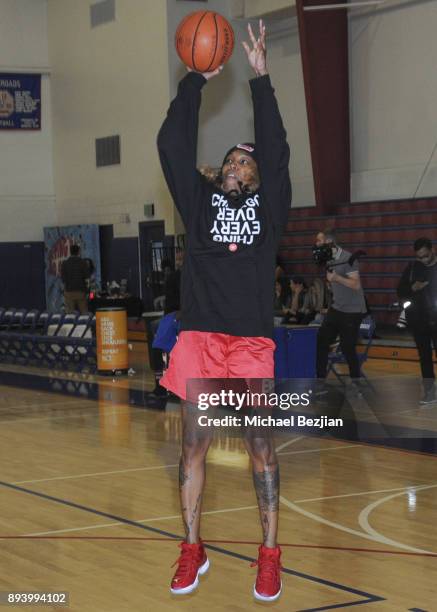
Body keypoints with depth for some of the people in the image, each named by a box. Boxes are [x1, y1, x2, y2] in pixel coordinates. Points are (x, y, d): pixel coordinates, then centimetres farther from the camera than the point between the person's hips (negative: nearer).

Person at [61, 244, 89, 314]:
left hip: (69, 291, 0)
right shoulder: (83, 263, -3)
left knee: (69, 314, 0)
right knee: (84, 312, 5)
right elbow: (87, 275, -6)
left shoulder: (65, 263, -2)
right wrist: (87, 267, 10)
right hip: (81, 291, 0)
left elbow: (63, 277, -5)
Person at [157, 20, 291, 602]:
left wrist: (261, 78, -5)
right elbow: (174, 147, 3)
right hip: (199, 336, 1)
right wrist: (197, 80, 0)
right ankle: (193, 551, 15)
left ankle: (270, 554, 8)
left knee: (260, 444, -1)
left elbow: (276, 149, -2)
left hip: (251, 341, -1)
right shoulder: (201, 200, 12)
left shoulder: (269, 205, 10)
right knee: (193, 444, 4)